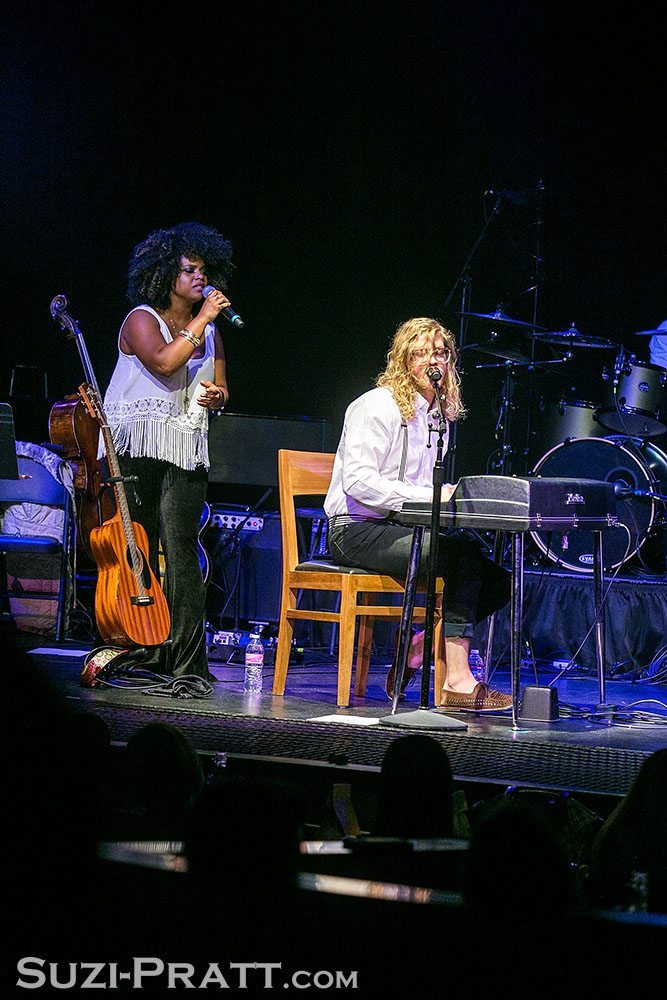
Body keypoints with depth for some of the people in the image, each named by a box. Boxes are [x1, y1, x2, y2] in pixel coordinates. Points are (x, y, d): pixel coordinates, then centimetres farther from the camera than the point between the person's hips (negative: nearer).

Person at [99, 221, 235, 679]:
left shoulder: (209, 330, 19)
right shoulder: (142, 319, 1)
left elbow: (220, 387, 26)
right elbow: (164, 362, -18)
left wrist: (217, 395, 2)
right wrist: (201, 319, -11)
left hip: (187, 452, 4)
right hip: (138, 447, -4)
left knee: (181, 548, -7)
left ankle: (185, 661, -9)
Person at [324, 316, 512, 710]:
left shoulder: (437, 415, 18)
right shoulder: (378, 406, -8)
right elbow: (357, 480, -20)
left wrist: (447, 498, 3)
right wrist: (428, 496, -25)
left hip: (403, 529, 8)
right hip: (357, 530, -8)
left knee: (498, 578, -7)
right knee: (462, 552, -28)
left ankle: (419, 648, 1)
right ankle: (458, 683, -27)